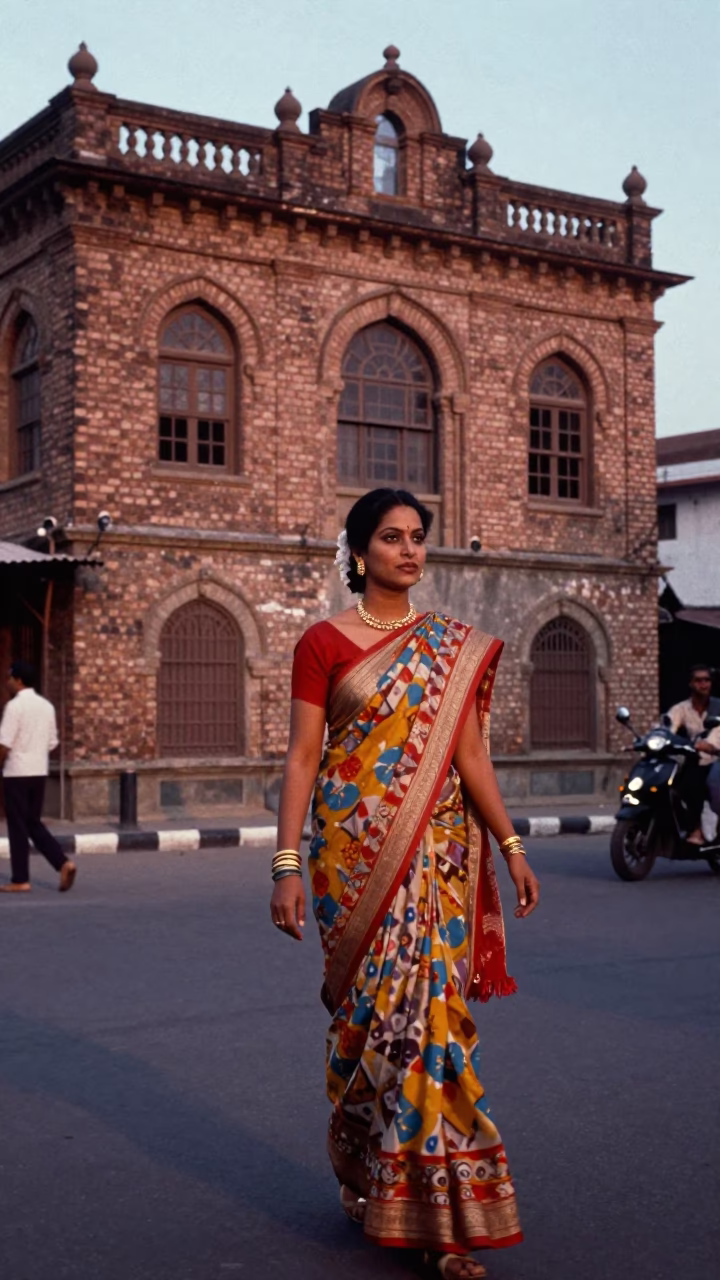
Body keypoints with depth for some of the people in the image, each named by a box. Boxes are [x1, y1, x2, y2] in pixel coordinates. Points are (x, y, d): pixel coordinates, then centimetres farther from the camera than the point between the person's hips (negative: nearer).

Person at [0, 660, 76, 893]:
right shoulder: (46, 706, 10)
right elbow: (52, 742, 14)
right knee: (33, 823, 15)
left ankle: (20, 880, 5)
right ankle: (64, 863, 0)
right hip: (39, 772, 7)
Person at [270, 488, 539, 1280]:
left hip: (438, 851, 3)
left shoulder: (455, 648, 10)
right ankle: (369, 1177, 19)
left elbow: (468, 753, 10)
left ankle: (436, 1205, 11)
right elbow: (302, 756, -4)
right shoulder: (325, 642, -1)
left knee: (431, 1008, 0)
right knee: (366, 1010, 3)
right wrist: (287, 865, -11)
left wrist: (511, 846, 4)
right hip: (356, 850, -2)